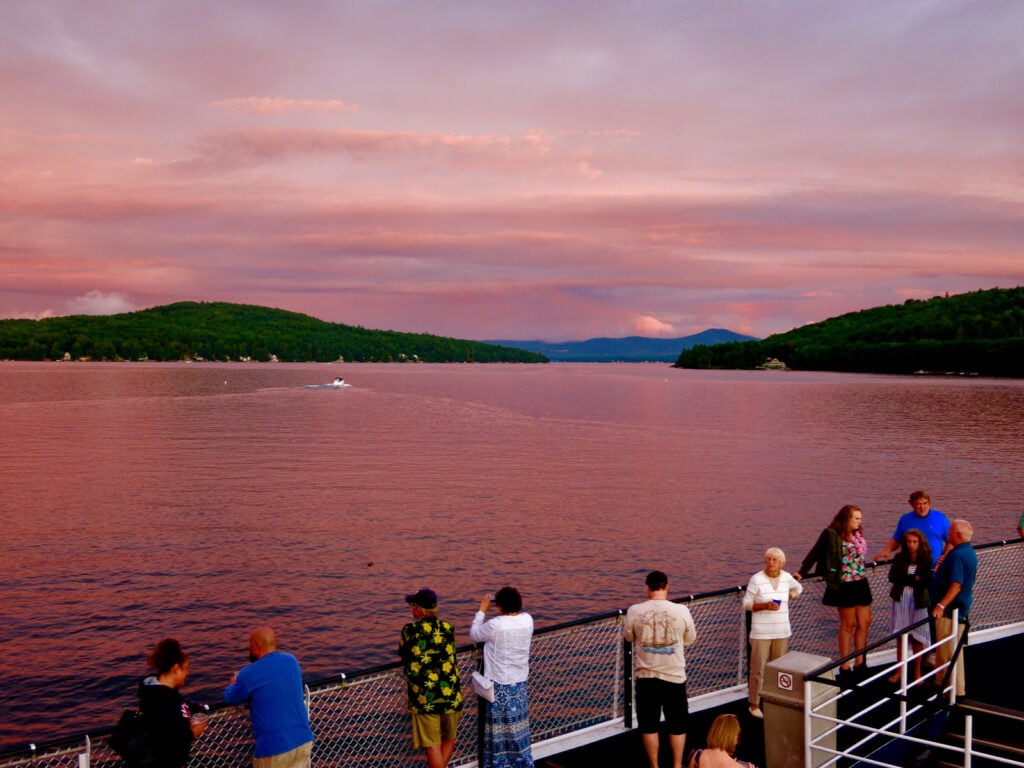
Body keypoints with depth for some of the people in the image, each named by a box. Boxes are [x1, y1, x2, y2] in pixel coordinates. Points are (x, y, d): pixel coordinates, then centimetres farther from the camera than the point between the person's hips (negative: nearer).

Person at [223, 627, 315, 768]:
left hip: (274, 746, -6)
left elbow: (231, 699, 8)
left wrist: (234, 683, 28)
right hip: (303, 740, 6)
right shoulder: (292, 661, 6)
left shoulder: (249, 674, -12)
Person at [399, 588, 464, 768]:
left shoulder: (410, 630, -7)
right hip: (451, 694, 3)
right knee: (448, 740, 21)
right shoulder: (448, 628, 1)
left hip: (424, 698, -3)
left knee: (433, 745, 5)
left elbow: (402, 656, 11)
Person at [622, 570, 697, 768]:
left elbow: (628, 637, 8)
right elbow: (690, 639, 6)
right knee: (677, 724, 16)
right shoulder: (681, 611, -10)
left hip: (646, 676, 0)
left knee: (649, 725, 14)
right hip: (674, 676, 0)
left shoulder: (635, 611, -10)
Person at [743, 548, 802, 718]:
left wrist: (785, 599, 8)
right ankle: (754, 704, 10)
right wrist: (765, 605, -22)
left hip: (782, 632, 4)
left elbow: (798, 588, 23)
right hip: (761, 632, -4)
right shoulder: (756, 579, -12)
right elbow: (746, 603, -8)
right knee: (758, 669, -2)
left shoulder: (786, 577, 1)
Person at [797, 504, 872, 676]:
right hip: (844, 585, -7)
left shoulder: (857, 534, 8)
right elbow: (815, 553, -12)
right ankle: (845, 666, 14)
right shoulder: (831, 534, -13)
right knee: (848, 624, 2)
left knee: (865, 623, 11)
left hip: (861, 583, 7)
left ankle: (859, 663, 24)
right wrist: (803, 572, -14)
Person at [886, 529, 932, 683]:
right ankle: (899, 671, 18)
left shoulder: (926, 560, -6)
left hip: (918, 600, -2)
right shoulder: (899, 558, 0)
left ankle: (917, 672, 20)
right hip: (901, 599, 2)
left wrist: (906, 579, -17)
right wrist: (913, 579, -15)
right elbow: (892, 576, -10)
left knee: (917, 636, 6)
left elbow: (928, 582, -14)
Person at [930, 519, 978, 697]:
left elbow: (956, 585, -29)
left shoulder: (957, 555, -23)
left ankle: (955, 691, 6)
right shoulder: (969, 552, 10)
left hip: (951, 610, -11)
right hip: (960, 609, 11)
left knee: (949, 652, -1)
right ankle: (942, 682, 31)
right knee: (944, 650, 20)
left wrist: (941, 605, -32)